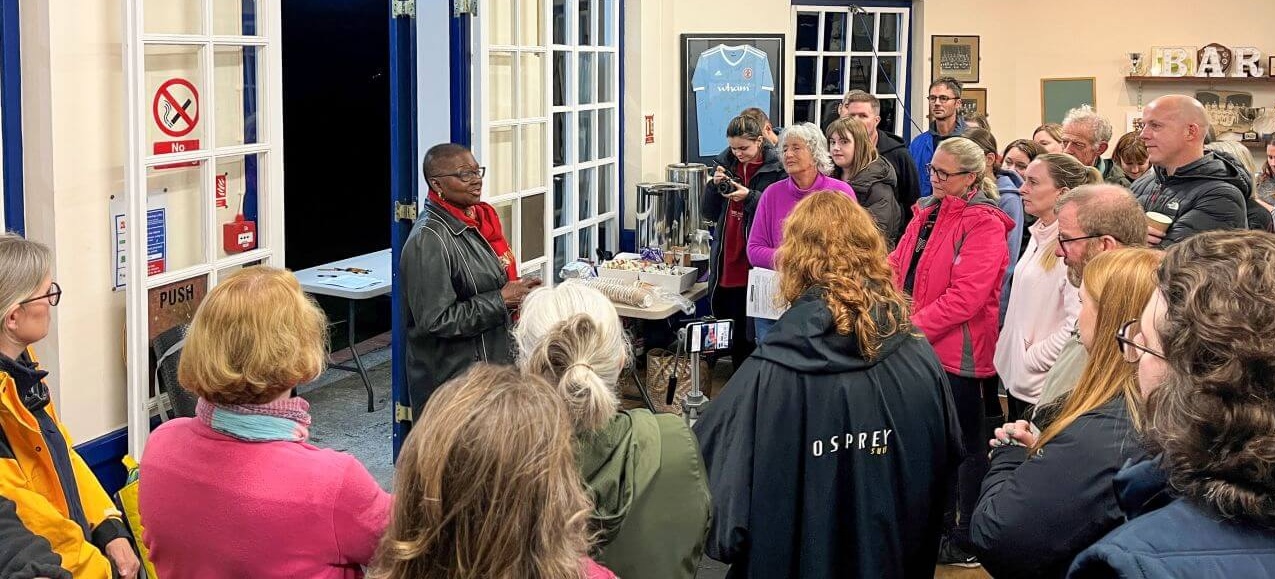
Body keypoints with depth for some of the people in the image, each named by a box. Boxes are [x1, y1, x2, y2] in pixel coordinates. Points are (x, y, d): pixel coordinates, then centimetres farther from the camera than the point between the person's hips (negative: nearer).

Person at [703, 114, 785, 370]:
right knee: (731, 332, 9)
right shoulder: (726, 163, 10)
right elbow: (708, 213, 13)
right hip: (726, 264, 5)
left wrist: (750, 197, -18)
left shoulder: (777, 168, -7)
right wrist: (715, 185, -4)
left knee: (750, 336, -2)